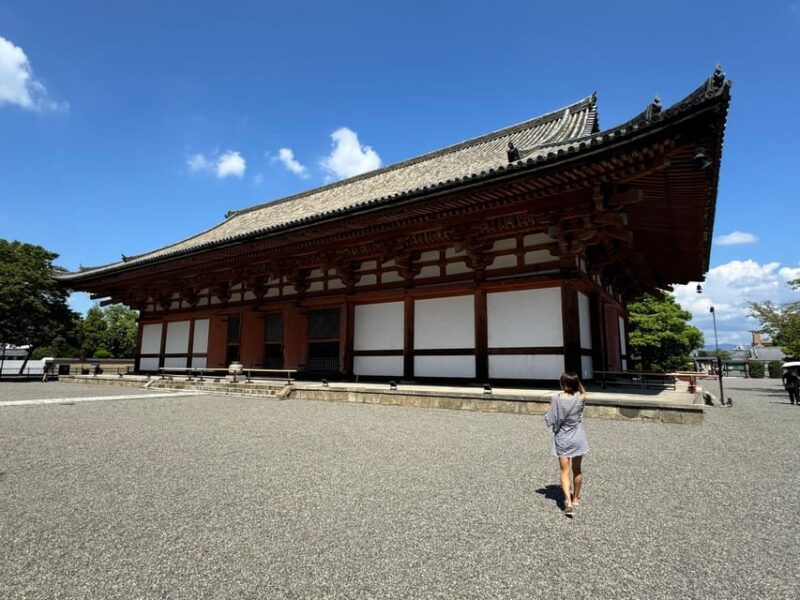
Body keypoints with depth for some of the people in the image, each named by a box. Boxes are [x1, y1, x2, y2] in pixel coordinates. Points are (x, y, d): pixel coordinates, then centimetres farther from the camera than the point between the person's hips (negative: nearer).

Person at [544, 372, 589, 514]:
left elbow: (549, 420, -9)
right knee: (577, 470, 18)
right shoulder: (580, 398, -11)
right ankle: (575, 498, 33)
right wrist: (577, 381, 2)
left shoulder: (556, 399, -15)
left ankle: (568, 501, -13)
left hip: (562, 440, -2)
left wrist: (551, 406, 5)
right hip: (577, 438, 2)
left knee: (565, 472, 2)